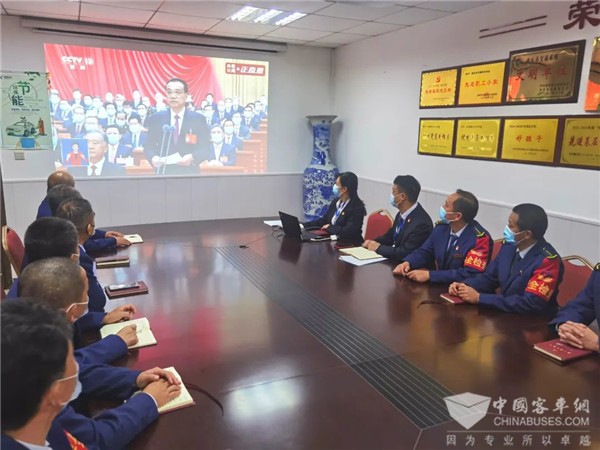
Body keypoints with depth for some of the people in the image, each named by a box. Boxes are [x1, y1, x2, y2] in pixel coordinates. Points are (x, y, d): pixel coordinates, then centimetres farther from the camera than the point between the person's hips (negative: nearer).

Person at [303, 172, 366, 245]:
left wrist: (329, 227, -9)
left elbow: (348, 231, -23)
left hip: (348, 244, -7)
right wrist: (304, 225, 3)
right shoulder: (336, 201, 7)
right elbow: (324, 220, 14)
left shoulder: (357, 207, -16)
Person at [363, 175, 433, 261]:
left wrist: (378, 247, -14)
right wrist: (372, 242, -2)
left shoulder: (422, 223, -24)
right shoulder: (402, 214, 1)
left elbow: (405, 254, -24)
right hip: (394, 260, 7)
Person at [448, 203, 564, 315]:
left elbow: (530, 304, -27)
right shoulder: (509, 246, 0)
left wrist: (479, 297, -26)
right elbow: (489, 277, 10)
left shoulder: (547, 261, -20)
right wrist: (464, 285, -11)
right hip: (505, 314, 6)